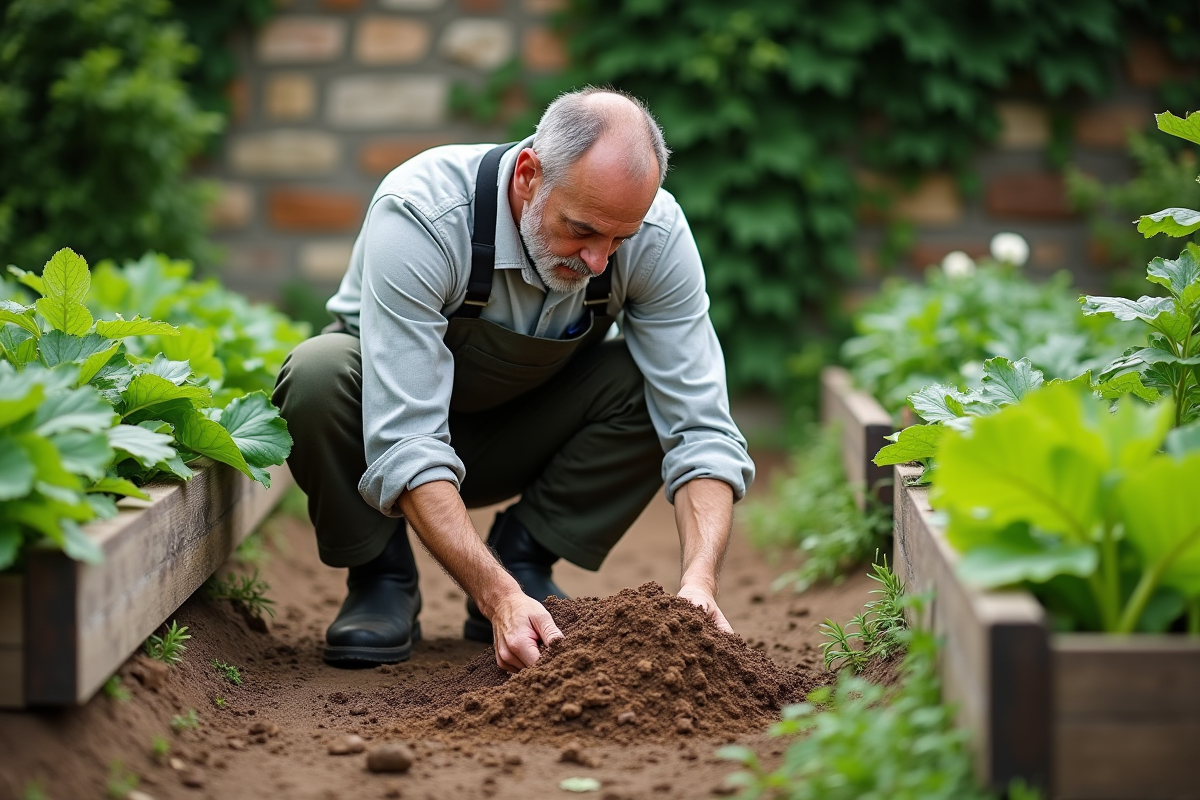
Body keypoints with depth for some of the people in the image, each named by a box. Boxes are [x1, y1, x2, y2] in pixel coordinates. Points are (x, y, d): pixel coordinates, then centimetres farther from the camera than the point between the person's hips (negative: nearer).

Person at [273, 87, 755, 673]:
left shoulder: (656, 234, -26)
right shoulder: (419, 216, -37)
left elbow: (699, 427, -25)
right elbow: (406, 446, -41)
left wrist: (698, 582, -42)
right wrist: (500, 599, -49)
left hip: (524, 435, 3)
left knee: (655, 384, -25)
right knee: (320, 374, -35)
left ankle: (523, 561, -6)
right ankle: (380, 579, -9)